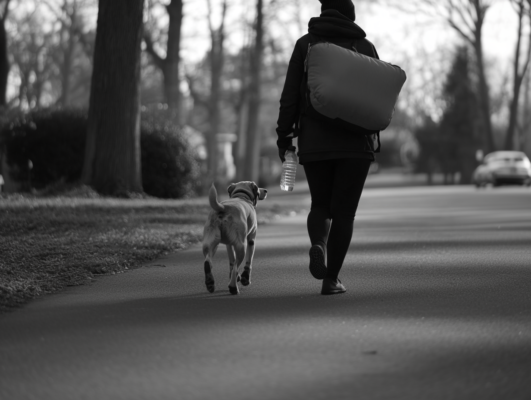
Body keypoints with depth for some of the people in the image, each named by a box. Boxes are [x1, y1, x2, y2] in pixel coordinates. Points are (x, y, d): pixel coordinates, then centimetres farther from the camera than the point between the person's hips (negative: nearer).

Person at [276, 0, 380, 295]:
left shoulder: (306, 44, 4)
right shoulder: (364, 46, 4)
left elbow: (290, 96, -1)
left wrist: (283, 137, 4)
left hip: (315, 141, 1)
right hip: (357, 141, -1)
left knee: (320, 205, 15)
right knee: (344, 210, 6)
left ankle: (318, 245, -16)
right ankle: (331, 279, -1)